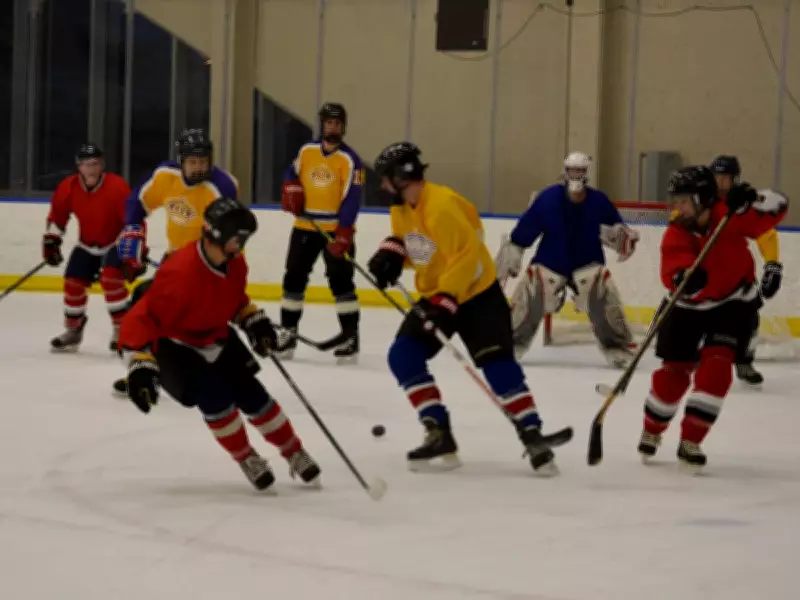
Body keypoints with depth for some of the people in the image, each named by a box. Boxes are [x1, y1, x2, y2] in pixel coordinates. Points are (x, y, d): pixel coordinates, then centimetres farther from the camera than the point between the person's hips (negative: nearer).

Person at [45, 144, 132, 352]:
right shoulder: (68, 188, -14)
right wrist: (51, 241, 3)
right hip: (87, 245, 5)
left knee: (111, 278, -26)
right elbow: (57, 217, 5)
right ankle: (73, 330, 23)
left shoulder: (117, 187, -27)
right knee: (73, 282, 1)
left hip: (116, 243, -5)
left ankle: (121, 329, -16)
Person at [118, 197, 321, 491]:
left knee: (251, 394, 0)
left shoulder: (235, 264, -10)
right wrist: (141, 364, -44)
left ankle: (295, 453, 18)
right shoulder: (181, 273, -37)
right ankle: (246, 460, 1)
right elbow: (142, 319, -37)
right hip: (171, 345, -7)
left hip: (214, 338, 7)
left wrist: (253, 320, 2)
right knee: (214, 395, -23)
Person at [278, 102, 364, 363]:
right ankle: (288, 332, 17)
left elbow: (351, 200, -17)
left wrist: (343, 235, -24)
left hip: (337, 229, -5)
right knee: (294, 278, 7)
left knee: (341, 281, -7)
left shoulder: (349, 159, -11)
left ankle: (351, 337, -1)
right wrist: (292, 193, -2)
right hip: (305, 226, 5)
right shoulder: (307, 151, 3)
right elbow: (292, 175, 20)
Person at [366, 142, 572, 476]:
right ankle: (440, 435, -5)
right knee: (403, 356, -6)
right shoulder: (400, 209, 2)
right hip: (434, 295, 9)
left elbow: (467, 256, -29)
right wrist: (392, 251, -7)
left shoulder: (442, 206, -27)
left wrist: (445, 301, -31)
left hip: (477, 295, -8)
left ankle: (532, 435, -12)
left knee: (497, 364, -16)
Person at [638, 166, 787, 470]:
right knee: (674, 370, 4)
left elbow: (777, 207, -24)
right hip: (689, 305, 1)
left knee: (716, 365, -16)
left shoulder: (728, 215, -21)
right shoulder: (675, 235, -19)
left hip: (734, 300, -1)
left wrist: (748, 202, -43)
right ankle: (651, 432, 29)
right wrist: (683, 277, -56)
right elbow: (674, 269, -33)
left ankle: (690, 442, -10)